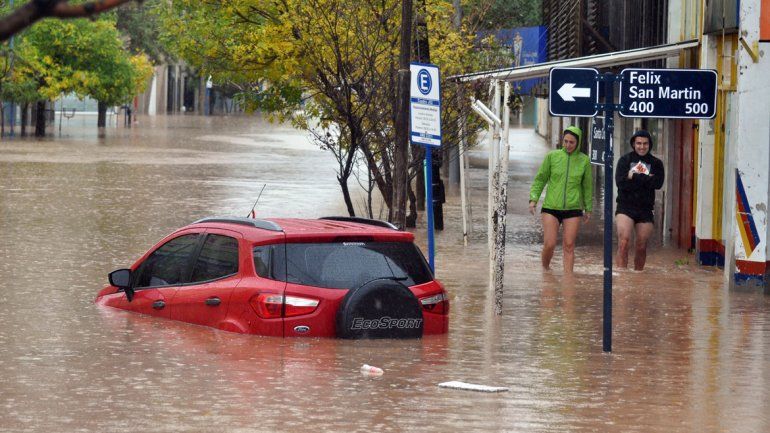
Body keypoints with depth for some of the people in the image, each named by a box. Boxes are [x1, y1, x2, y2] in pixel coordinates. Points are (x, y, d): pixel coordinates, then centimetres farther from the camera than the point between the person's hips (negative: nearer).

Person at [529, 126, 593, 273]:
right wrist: (533, 198, -4)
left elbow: (587, 186, 13)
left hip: (573, 209, 1)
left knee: (569, 246, -1)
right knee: (549, 245, -6)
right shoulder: (552, 156, 1)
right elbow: (540, 179, 7)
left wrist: (588, 209, 17)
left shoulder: (584, 160, 3)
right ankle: (545, 269, 19)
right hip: (551, 207, -1)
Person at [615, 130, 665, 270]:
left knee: (641, 247, 8)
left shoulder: (656, 164, 9)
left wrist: (634, 177, -11)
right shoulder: (625, 160, 4)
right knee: (623, 243, -19)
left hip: (645, 209, 2)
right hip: (625, 206, -2)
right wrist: (645, 180, -12)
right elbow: (620, 182, -11)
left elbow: (657, 183, -9)